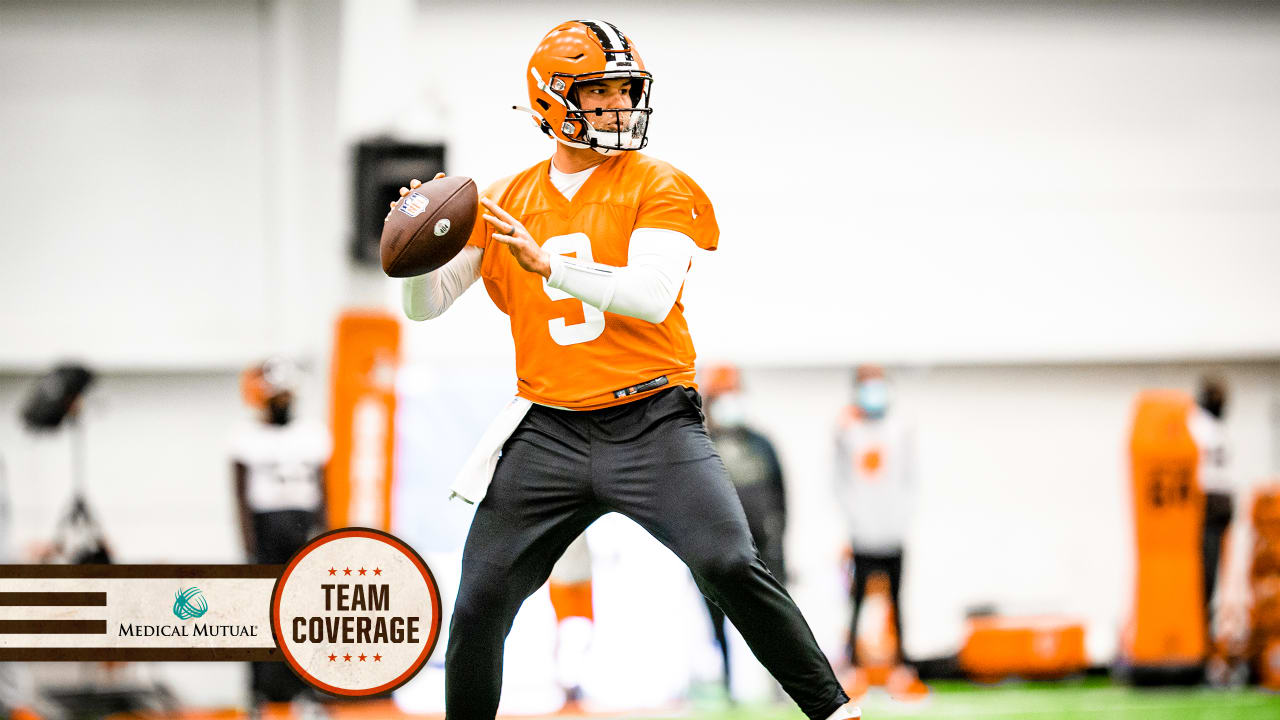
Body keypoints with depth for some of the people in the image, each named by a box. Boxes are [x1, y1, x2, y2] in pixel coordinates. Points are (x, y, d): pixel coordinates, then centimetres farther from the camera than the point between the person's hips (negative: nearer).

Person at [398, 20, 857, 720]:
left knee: (731, 567, -20)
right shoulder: (503, 202, 11)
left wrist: (546, 263, -27)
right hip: (549, 430, 3)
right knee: (479, 604, -2)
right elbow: (425, 304, 11)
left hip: (653, 420, -3)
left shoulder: (656, 187, 1)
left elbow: (652, 296, -16)